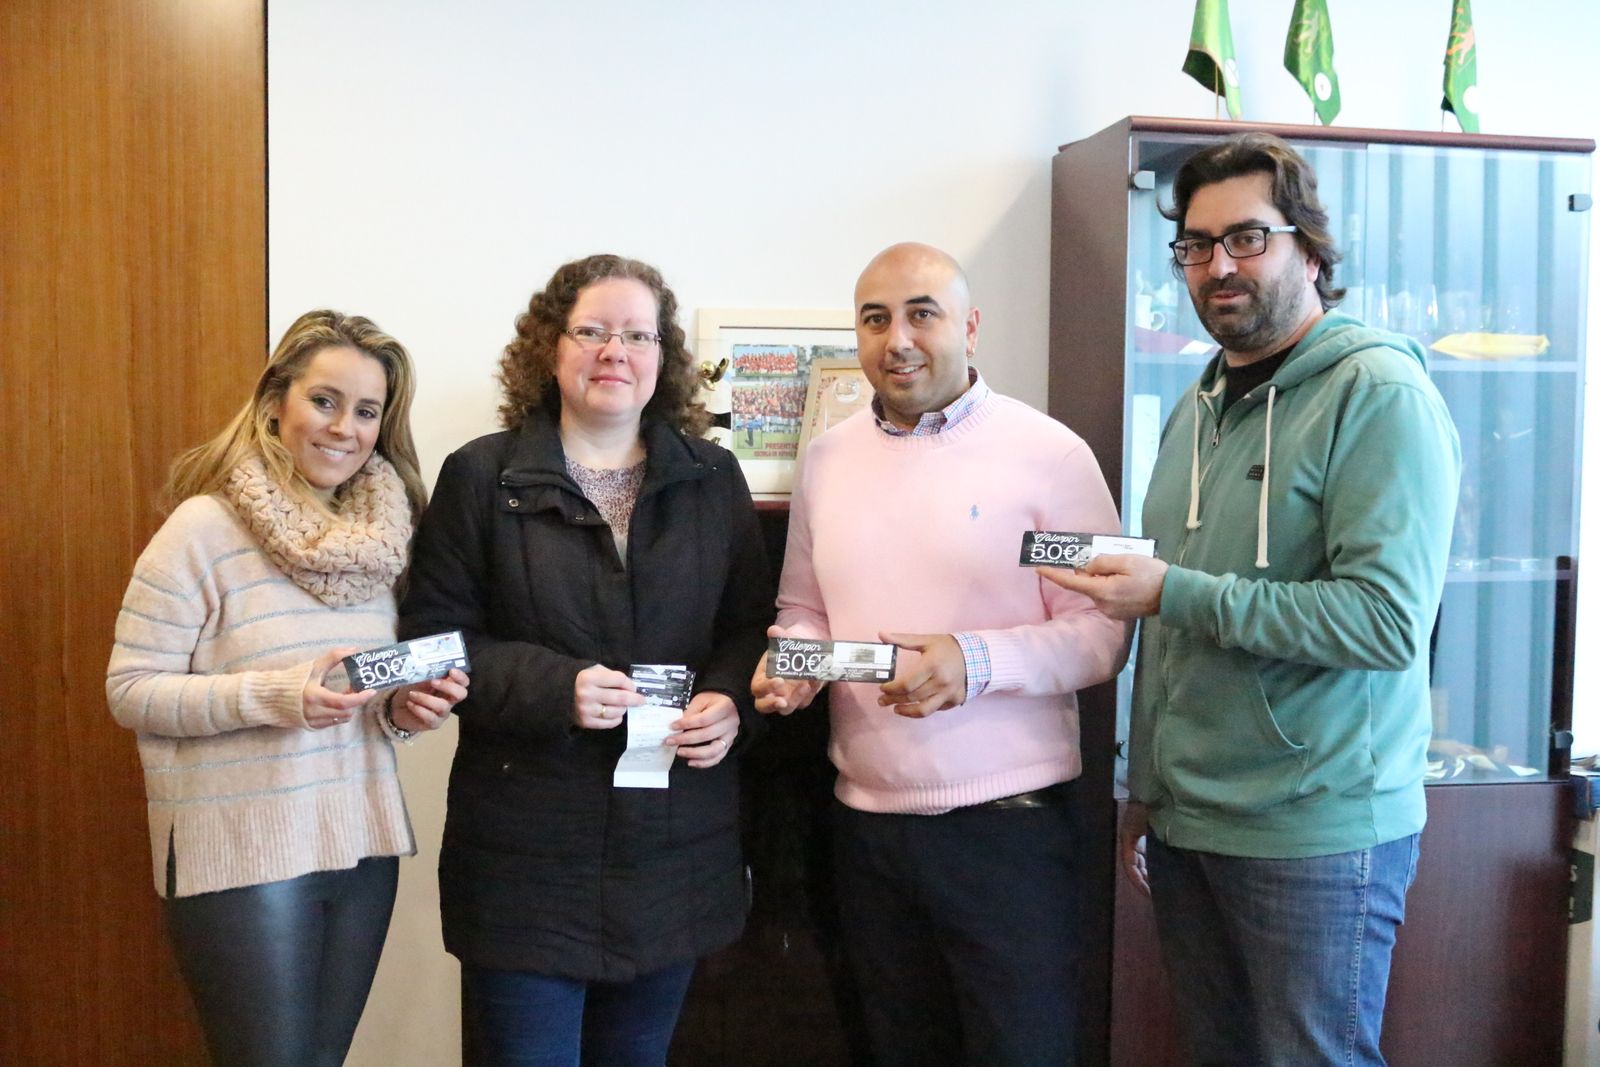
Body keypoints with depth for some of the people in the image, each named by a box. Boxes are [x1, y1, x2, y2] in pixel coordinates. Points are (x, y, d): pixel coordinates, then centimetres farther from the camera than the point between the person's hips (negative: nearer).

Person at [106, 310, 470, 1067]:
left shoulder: (380, 532, 5)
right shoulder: (204, 527, -11)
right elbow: (130, 691, -11)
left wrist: (404, 706, -7)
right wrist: (275, 694, -25)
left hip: (362, 844, 6)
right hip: (241, 854, -5)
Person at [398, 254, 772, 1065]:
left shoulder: (712, 479, 6)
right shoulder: (482, 476, -3)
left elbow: (753, 625, 10)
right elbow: (433, 635, -5)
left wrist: (730, 699, -11)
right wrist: (553, 687, -19)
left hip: (676, 851, 3)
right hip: (527, 854, -3)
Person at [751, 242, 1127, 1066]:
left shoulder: (1048, 452, -6)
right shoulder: (828, 458, 9)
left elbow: (1101, 632, -8)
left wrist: (975, 662, -23)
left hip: (1007, 819, -4)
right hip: (866, 817, 5)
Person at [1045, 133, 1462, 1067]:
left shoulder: (1381, 394, -11)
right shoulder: (1199, 410, 12)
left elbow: (1388, 620, -22)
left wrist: (1174, 592, -21)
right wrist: (1146, 793, 15)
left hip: (1315, 835, -7)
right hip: (1186, 822, 7)